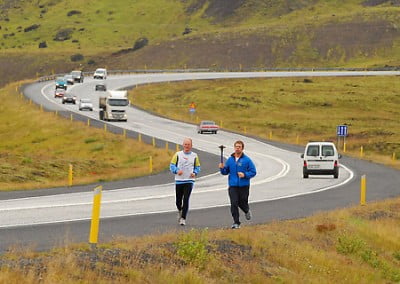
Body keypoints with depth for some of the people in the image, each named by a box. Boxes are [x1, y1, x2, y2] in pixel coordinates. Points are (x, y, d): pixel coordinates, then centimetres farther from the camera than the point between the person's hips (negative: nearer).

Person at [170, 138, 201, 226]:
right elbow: (172, 165, 2)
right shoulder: (178, 154, 4)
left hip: (189, 181, -1)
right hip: (179, 181, 1)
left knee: (186, 200, -12)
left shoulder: (194, 156, 6)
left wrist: (195, 173, -6)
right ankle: (180, 211, 42)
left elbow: (197, 167, 14)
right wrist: (176, 171, -18)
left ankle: (183, 218, -11)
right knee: (178, 200, 9)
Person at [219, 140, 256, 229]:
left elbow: (253, 172, -2)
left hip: (244, 186, -2)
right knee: (234, 204, -8)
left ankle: (247, 211, 44)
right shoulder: (230, 159, 6)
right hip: (233, 186, 2)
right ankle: (236, 223, -2)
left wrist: (245, 175, -18)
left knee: (242, 203, 8)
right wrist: (222, 168, -9)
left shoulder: (247, 160, -3)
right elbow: (225, 172, 13)